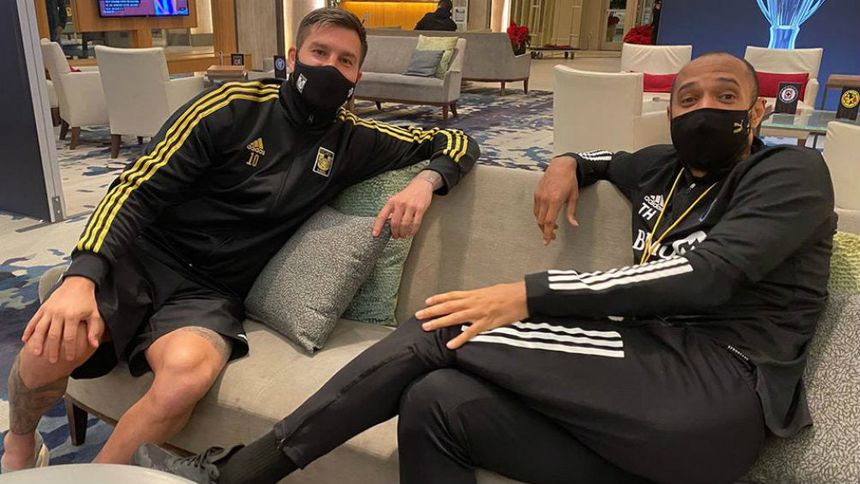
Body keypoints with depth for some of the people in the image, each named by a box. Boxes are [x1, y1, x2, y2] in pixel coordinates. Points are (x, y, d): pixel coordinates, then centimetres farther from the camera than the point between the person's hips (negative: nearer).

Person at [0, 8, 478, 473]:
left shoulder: (352, 140, 6)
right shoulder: (233, 106, -3)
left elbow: (457, 142, 13)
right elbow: (139, 189, -8)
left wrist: (426, 180, -10)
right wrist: (82, 275, -22)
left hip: (212, 293, 1)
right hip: (144, 256, 0)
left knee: (188, 372, -33)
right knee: (50, 351, -26)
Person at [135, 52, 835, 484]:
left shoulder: (792, 173, 2)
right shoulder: (665, 168, 22)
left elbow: (707, 271, -17)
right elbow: (605, 158, 44)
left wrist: (528, 296, -23)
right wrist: (566, 164, 16)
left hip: (716, 393, -7)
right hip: (651, 387, 7)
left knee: (444, 331, -17)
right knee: (436, 399, -16)